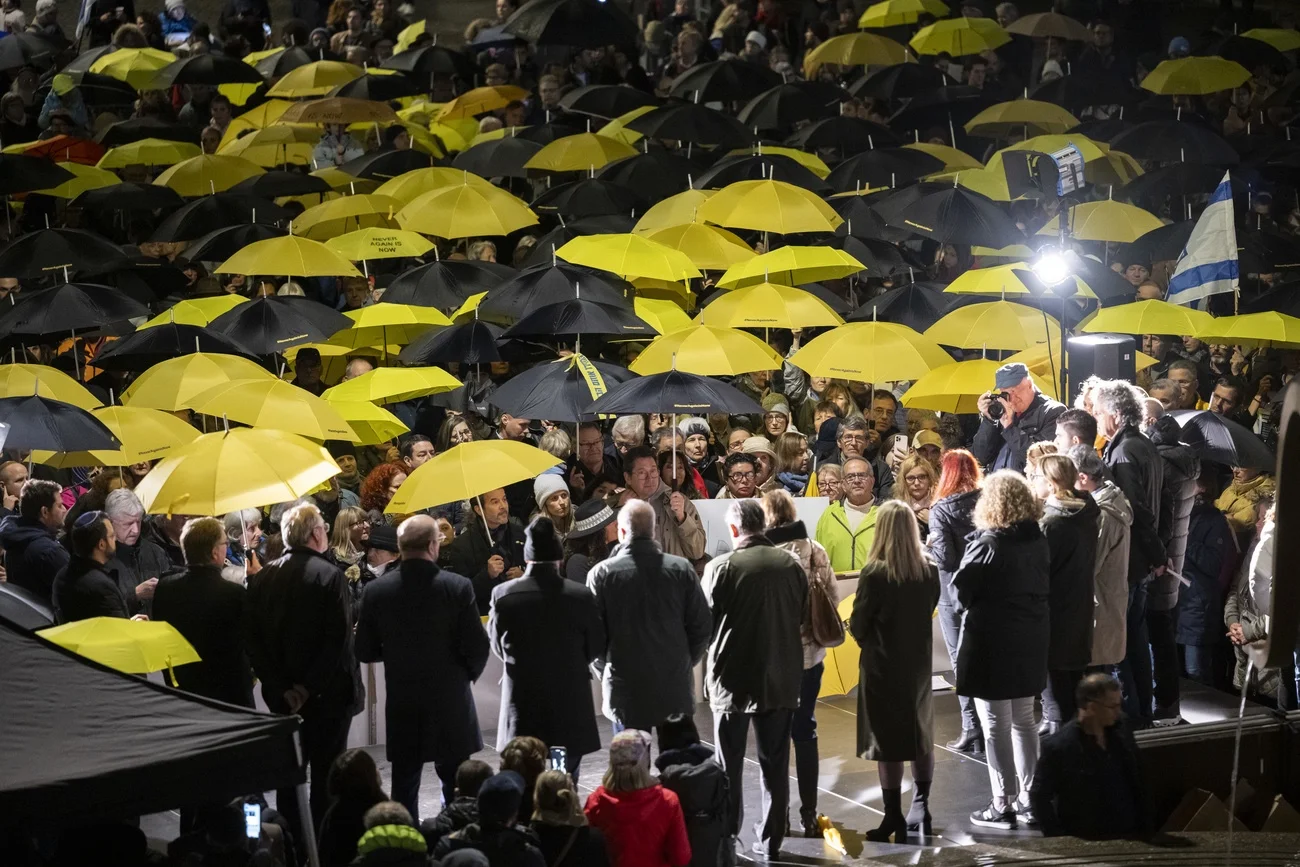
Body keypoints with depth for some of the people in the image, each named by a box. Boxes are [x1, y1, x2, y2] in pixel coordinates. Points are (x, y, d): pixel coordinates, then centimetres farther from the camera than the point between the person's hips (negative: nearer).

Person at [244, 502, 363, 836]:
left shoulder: (262, 578, 1)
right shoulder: (330, 574, -13)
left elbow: (252, 639, -1)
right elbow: (338, 638, -20)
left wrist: (279, 687, -4)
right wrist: (310, 686, -14)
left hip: (284, 696, 5)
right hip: (327, 694, -4)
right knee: (326, 774, 3)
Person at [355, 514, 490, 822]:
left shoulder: (376, 590, -6)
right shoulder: (457, 587, -13)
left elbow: (365, 651, 0)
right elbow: (477, 647, -12)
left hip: (401, 704, 2)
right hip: (450, 703, -2)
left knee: (404, 786, 10)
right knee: (456, 787, 8)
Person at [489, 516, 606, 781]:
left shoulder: (502, 595, -9)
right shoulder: (580, 596, -11)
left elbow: (498, 647, 4)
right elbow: (596, 649, 1)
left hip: (522, 703, 0)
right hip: (570, 702, 0)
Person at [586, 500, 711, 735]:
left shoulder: (602, 574, -8)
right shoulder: (682, 569, -3)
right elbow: (702, 626, 1)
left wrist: (605, 669, 12)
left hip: (625, 688, -2)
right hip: (675, 687, 2)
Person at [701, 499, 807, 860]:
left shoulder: (721, 567, -13)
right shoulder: (791, 565, -2)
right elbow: (802, 618, 8)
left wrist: (711, 664, 11)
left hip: (733, 677, -3)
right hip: (781, 678, 3)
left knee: (729, 765, 8)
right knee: (775, 764, 10)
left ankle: (726, 839, 12)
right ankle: (771, 840, 14)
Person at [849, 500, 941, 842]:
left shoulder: (875, 574, -18)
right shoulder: (929, 571, -4)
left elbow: (857, 626, -11)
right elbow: (929, 612, 7)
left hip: (883, 666, -5)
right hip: (919, 662, 5)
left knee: (888, 743, 1)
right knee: (921, 737, 17)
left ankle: (895, 820, 4)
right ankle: (921, 809, 23)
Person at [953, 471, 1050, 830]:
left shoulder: (987, 544, -18)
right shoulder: (1039, 541, 2)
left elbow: (961, 589, -13)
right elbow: (1045, 585, 11)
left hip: (992, 642, -7)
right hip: (1030, 642, 7)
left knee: (996, 726, 1)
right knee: (1024, 721, 17)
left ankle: (1003, 804, 6)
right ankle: (1029, 798, 22)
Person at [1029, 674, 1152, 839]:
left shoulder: (1120, 726, -3)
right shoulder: (1059, 747, -20)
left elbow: (1137, 779, 9)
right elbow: (1039, 797, -12)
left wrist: (1145, 824, 8)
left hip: (1130, 834, 5)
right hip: (1087, 842, -5)